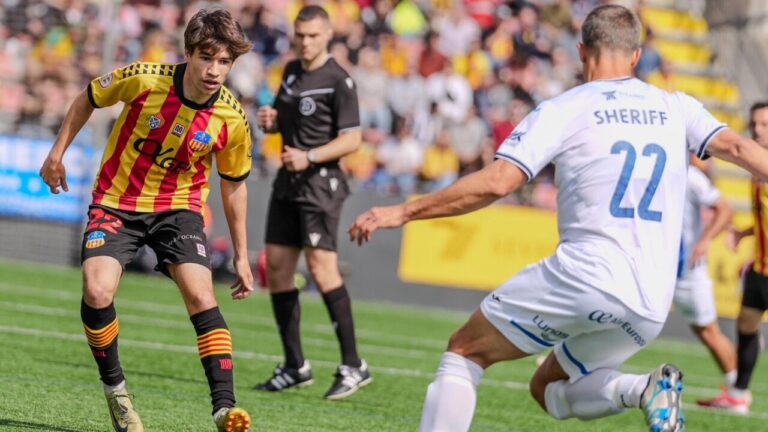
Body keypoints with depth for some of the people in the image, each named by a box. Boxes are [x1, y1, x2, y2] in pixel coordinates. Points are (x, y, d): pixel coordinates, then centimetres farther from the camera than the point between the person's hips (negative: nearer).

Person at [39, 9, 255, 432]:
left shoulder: (232, 119, -14)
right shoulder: (142, 80, -21)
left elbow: (233, 185, 4)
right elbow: (88, 99, 1)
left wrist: (241, 255, 9)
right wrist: (57, 153, 7)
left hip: (179, 207, 1)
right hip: (116, 201, -1)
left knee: (200, 294, -21)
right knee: (97, 291, -23)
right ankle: (114, 388, 1)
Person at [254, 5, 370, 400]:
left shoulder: (338, 80, -10)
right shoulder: (291, 71, 13)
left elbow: (352, 139, -13)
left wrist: (309, 156, -23)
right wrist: (270, 121, 4)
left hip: (321, 181, -8)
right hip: (288, 181, 8)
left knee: (321, 266, -17)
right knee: (276, 267, 5)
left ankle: (353, 365, -12)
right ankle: (295, 367, 13)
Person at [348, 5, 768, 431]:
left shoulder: (561, 111, 1)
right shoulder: (676, 108, 13)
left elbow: (496, 182, -7)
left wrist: (403, 212, -2)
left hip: (584, 273, -5)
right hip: (651, 306, 5)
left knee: (464, 350, 13)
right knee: (548, 389, 23)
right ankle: (648, 389, -4)